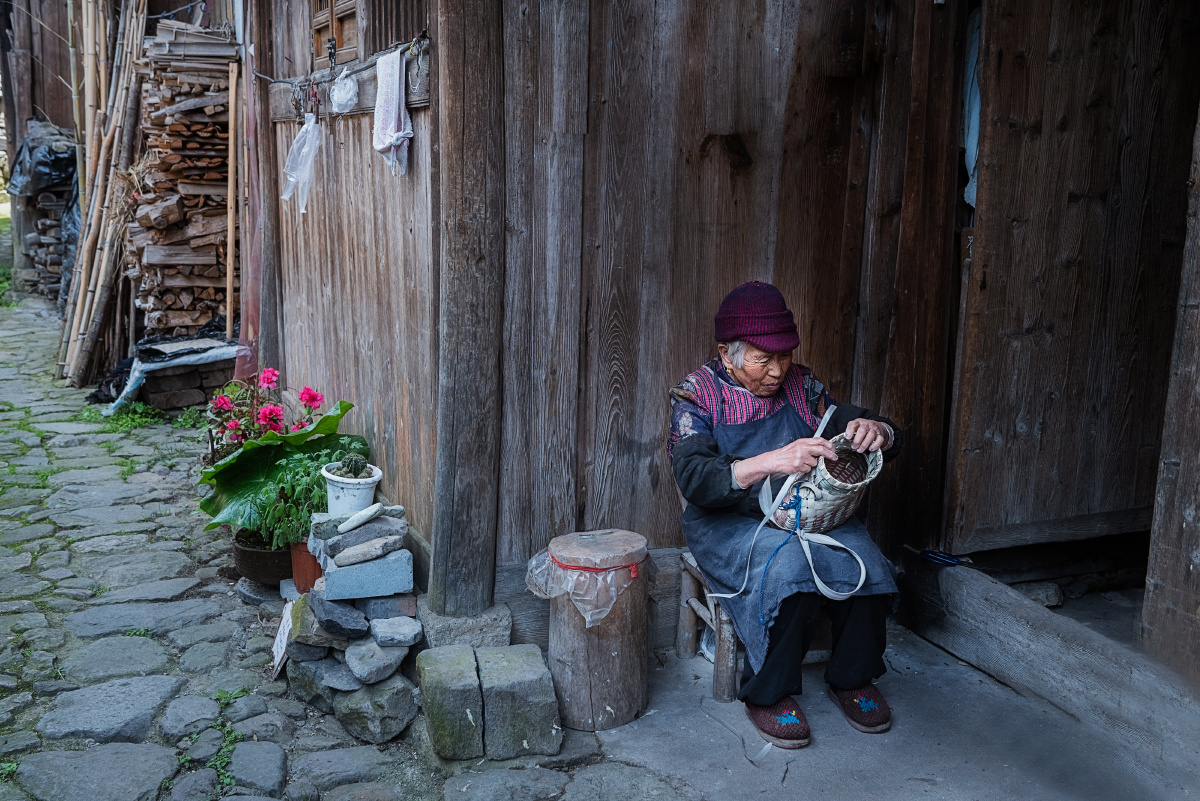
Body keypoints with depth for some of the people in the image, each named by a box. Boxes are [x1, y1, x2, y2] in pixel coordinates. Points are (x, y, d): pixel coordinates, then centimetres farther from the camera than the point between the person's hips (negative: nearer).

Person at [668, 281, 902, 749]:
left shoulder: (800, 385, 7)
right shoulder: (697, 395, -4)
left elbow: (889, 441, 9)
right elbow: (693, 479, -21)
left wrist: (874, 431, -18)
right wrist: (770, 461, -36)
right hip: (729, 523, -4)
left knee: (862, 560, -24)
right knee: (790, 564, -34)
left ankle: (852, 678, 2)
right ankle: (768, 694, -12)